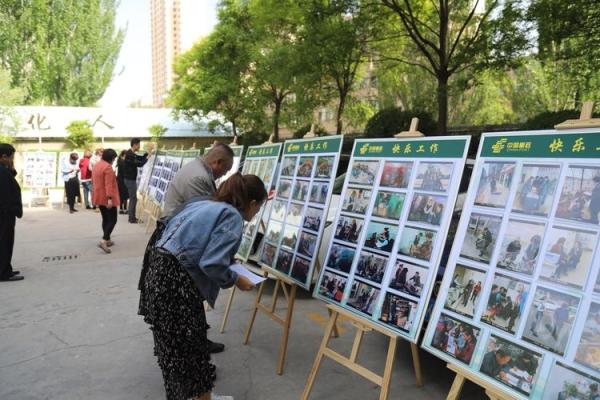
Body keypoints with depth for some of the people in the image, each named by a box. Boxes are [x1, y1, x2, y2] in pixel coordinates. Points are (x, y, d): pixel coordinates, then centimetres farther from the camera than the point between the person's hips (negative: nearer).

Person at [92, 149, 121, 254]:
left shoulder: (96, 165, 12)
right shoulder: (108, 167, -17)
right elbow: (109, 184, -24)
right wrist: (110, 198, -28)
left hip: (99, 197, 9)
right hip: (107, 197, -9)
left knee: (105, 219, 17)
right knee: (112, 219, -5)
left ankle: (107, 240, 22)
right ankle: (104, 241, -16)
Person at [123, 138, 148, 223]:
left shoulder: (131, 154, 11)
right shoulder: (129, 155, -21)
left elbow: (141, 158, 16)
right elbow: (139, 164, -25)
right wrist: (148, 157, -18)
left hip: (131, 179, 10)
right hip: (130, 179, -10)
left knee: (132, 198, 15)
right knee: (133, 198, -5)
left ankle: (132, 217, 22)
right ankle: (132, 219, 1)